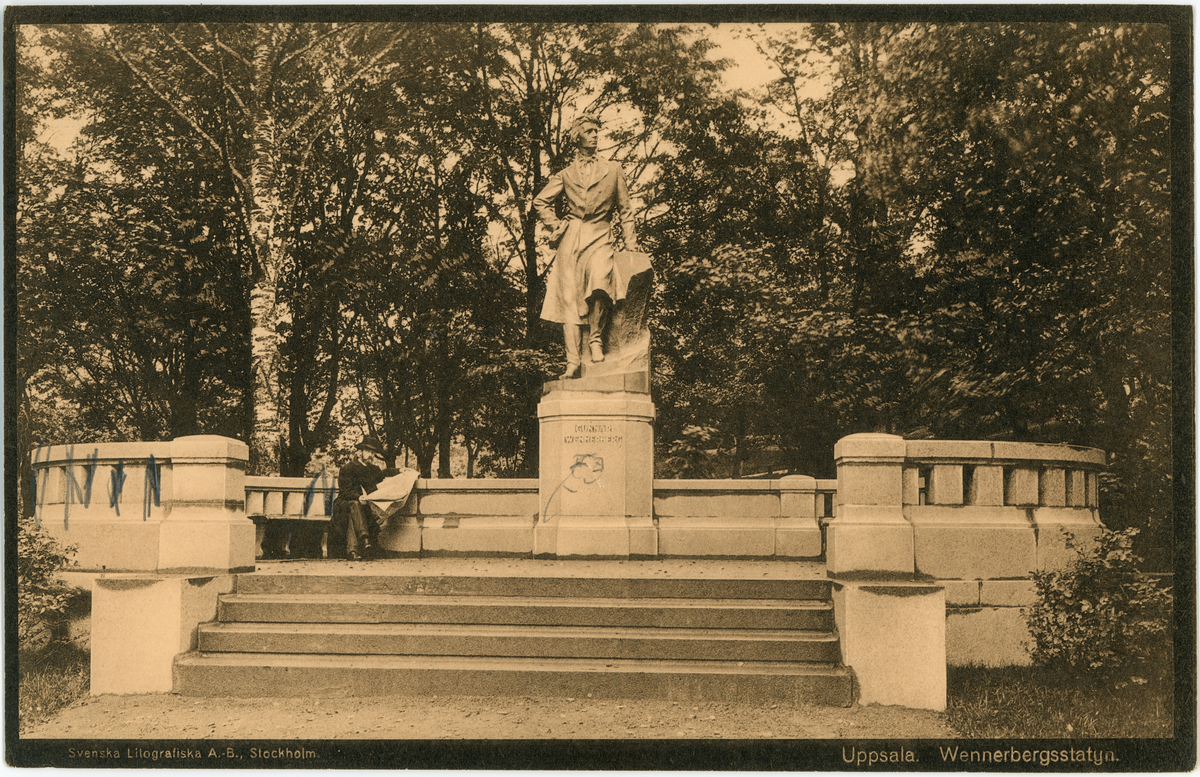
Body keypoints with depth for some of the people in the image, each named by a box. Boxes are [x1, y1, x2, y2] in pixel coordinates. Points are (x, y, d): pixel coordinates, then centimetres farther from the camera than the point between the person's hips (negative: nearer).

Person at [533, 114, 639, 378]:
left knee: (600, 281, -31)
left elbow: (625, 210, 17)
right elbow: (541, 202, 21)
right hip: (570, 241, 2)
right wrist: (556, 225, 6)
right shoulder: (565, 175, 17)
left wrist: (631, 245, 8)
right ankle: (573, 362, -10)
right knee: (569, 298, -8)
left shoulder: (613, 170, 17)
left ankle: (596, 338, -13)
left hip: (599, 237, -1)